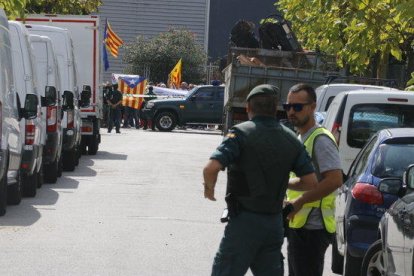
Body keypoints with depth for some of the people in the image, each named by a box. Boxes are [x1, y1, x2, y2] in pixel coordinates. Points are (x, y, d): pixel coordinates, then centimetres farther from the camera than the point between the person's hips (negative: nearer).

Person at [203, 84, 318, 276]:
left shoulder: (241, 133, -10)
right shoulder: (291, 139, 6)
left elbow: (211, 168, -22)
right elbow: (311, 182, 4)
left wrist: (209, 187, -1)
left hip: (245, 221, -5)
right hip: (275, 222, 6)